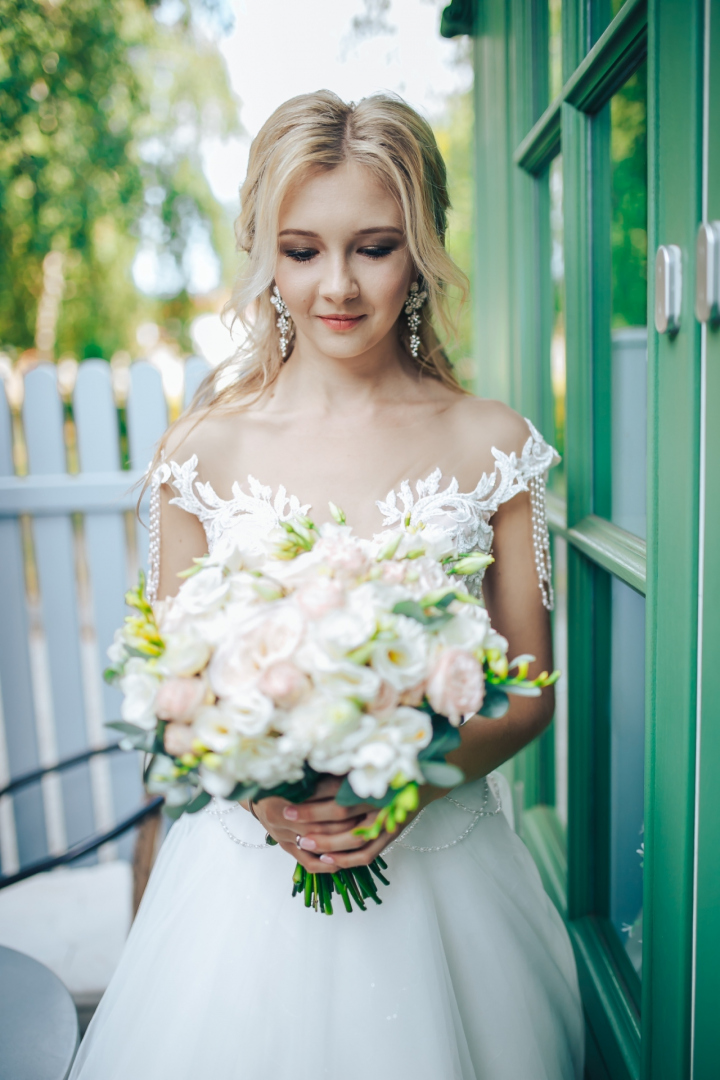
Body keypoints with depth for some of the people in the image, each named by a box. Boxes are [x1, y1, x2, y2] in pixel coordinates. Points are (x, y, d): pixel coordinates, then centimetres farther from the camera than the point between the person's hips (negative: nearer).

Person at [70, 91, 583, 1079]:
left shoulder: (495, 447, -5)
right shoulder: (204, 450, -6)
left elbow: (531, 686, 0)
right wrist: (260, 788, -16)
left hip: (438, 862, 1)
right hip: (248, 870, 0)